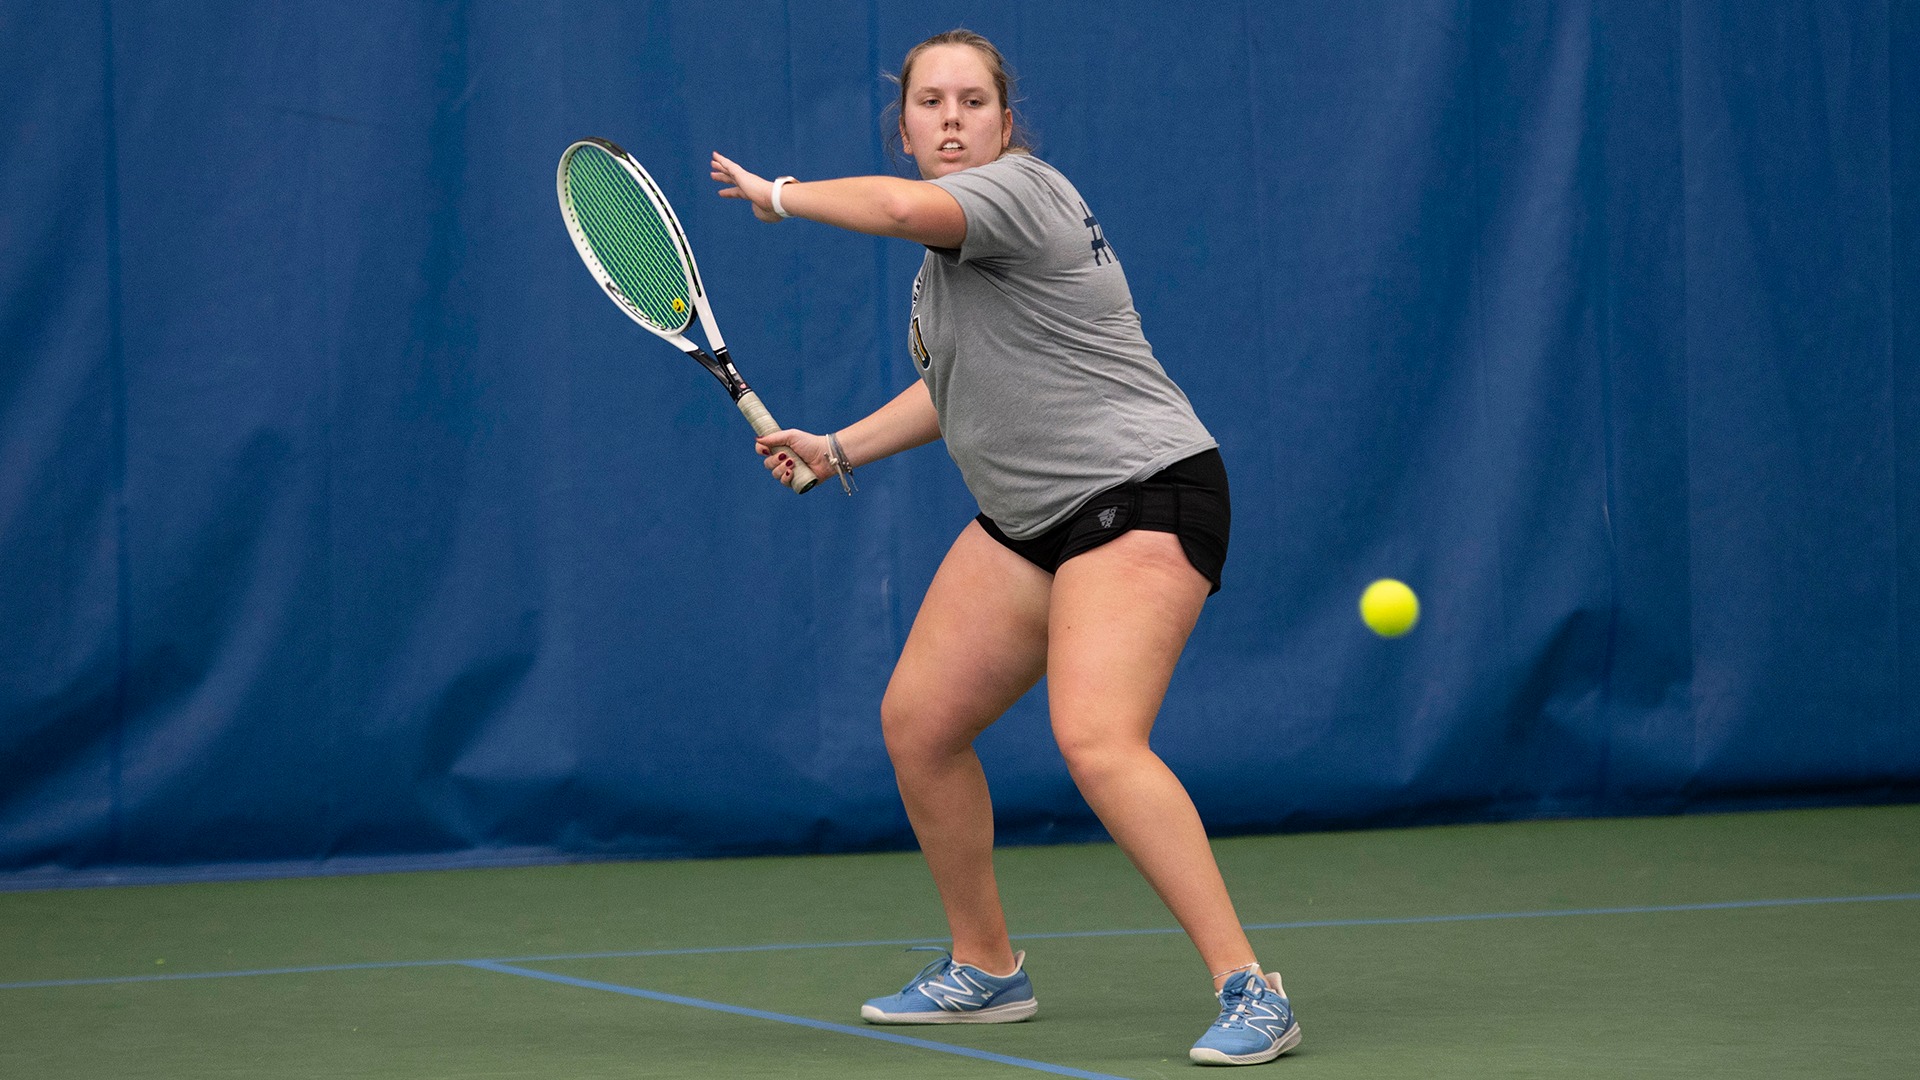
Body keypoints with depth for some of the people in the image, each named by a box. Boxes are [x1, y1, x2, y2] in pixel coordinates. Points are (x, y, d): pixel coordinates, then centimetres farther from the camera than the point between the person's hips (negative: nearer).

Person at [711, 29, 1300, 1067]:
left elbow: (905, 206, -35)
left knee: (1096, 741, -26)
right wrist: (835, 448, 22)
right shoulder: (943, 260, 14)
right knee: (916, 721, 11)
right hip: (1028, 520, 10)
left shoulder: (1021, 189, -14)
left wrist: (778, 193, -18)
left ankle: (1250, 993, -24)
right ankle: (985, 970, 28)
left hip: (1143, 493, -10)